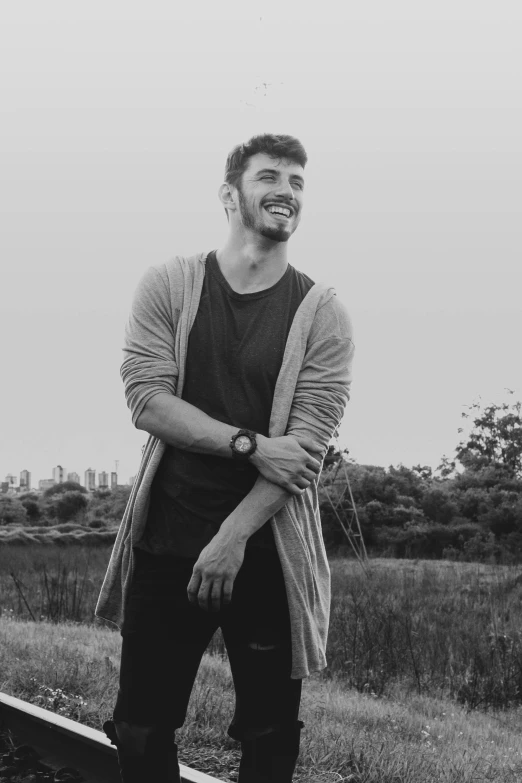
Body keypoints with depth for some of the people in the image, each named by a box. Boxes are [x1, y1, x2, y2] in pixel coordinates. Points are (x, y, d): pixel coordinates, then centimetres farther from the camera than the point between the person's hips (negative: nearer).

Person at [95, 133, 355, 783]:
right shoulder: (169, 285, 2)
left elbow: (307, 446, -9)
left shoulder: (322, 314, -2)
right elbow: (146, 399, -7)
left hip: (267, 547, 0)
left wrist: (234, 536, -16)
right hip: (166, 539, 1)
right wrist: (251, 446, -16)